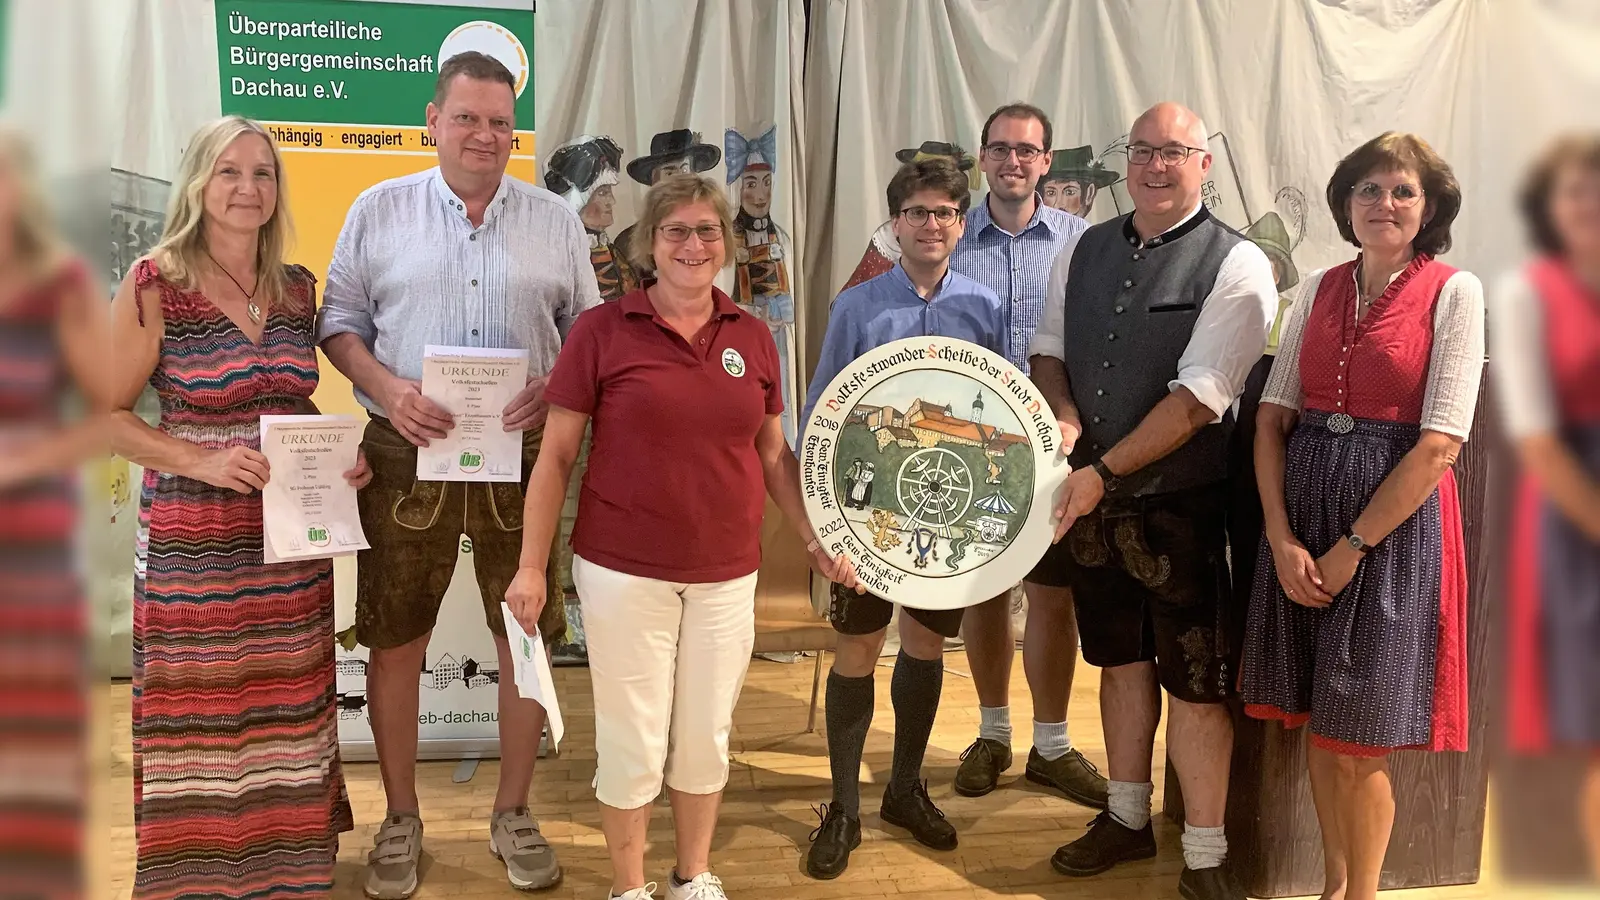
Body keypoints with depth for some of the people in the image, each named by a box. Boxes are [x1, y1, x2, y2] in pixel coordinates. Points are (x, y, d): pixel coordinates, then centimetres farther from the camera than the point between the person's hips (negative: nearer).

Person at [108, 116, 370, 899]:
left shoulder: (297, 288, 7)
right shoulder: (153, 286, -8)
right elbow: (106, 415, -6)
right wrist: (202, 461, -19)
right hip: (192, 540, -4)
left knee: (287, 710, 12)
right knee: (198, 718, 4)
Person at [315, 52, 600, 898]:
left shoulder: (554, 219, 7)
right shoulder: (379, 210, 5)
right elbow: (339, 320, 5)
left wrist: (555, 389, -12)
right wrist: (385, 387, -13)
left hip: (521, 454, 1)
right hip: (408, 454, 0)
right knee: (394, 639, 6)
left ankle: (513, 812, 25)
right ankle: (400, 818, 25)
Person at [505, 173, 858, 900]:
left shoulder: (752, 337, 4)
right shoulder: (601, 330, -6)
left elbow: (774, 455, 12)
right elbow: (555, 457, -4)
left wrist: (814, 539, 6)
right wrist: (532, 566, -7)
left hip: (727, 572, 3)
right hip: (623, 569, -3)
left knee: (707, 736, 14)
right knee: (631, 739, 7)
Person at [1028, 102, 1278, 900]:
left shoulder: (1236, 265, -11)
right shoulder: (1084, 250, 7)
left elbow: (1198, 399, -18)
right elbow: (1048, 349, 14)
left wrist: (1103, 473, -20)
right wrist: (1064, 416, -8)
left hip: (1180, 505, -5)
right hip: (1092, 495, 5)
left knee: (1194, 679, 2)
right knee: (1120, 658, 19)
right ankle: (1127, 818, 36)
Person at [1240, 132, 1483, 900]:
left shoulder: (1454, 292, -5)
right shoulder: (1319, 289, 8)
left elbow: (1441, 443, -12)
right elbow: (1272, 416, 3)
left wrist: (1351, 548, -13)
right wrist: (1281, 538, -9)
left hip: (1395, 519, -4)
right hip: (1302, 510, 4)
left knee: (1358, 737, 3)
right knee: (1317, 723, 13)